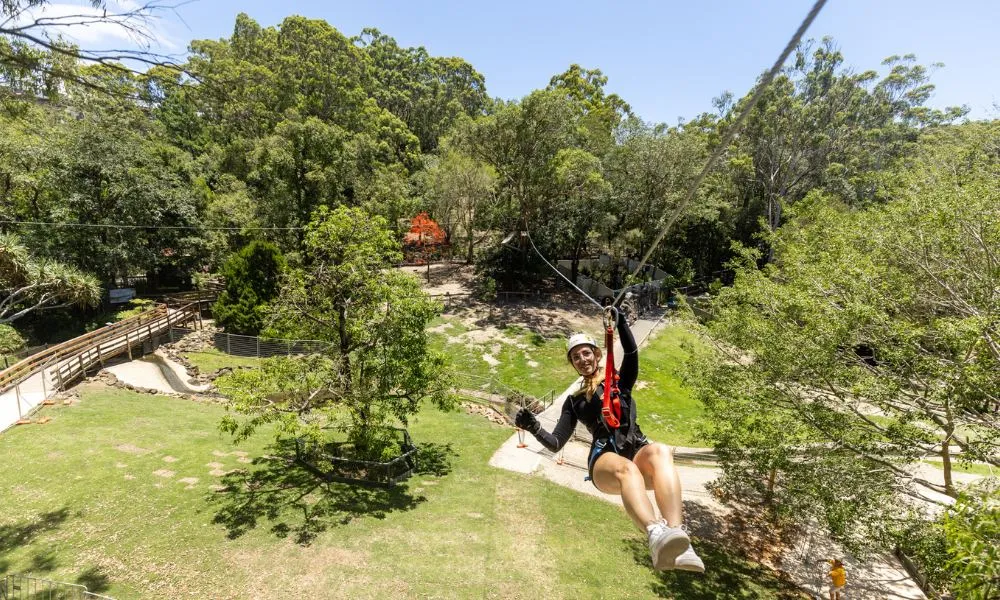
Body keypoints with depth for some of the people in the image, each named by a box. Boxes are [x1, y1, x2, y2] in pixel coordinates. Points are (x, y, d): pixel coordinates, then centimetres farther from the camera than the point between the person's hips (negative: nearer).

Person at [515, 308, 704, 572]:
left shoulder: (620, 381, 22)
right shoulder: (574, 401, 24)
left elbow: (632, 353, 1)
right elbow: (556, 443, 16)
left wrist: (620, 322, -8)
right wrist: (535, 429, -3)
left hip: (638, 452, 1)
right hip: (605, 459, -1)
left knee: (661, 452, -36)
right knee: (625, 467, -38)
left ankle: (676, 534, -57)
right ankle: (656, 535, -67)